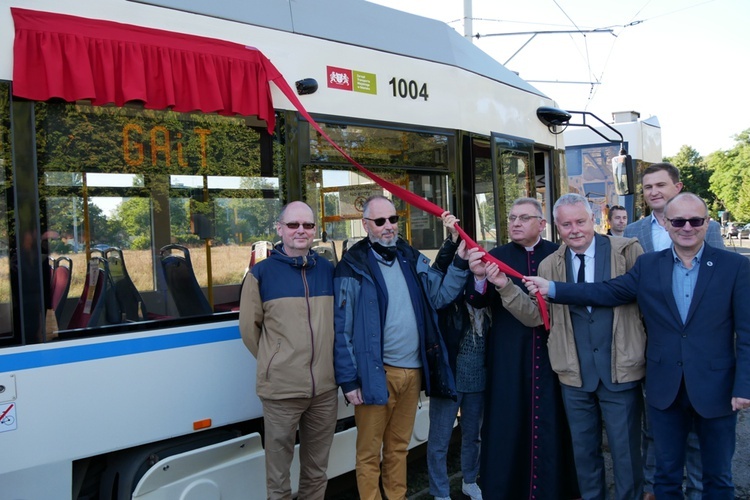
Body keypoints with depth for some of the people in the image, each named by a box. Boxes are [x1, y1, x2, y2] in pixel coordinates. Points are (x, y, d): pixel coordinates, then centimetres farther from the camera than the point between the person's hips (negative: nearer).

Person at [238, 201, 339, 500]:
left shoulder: (328, 270, 7)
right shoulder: (261, 273, -3)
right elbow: (249, 328, 2)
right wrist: (274, 362, 7)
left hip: (325, 387, 3)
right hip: (281, 388, -3)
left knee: (317, 469, 18)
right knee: (278, 472, 8)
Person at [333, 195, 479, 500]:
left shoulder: (412, 259, 9)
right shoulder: (353, 267, -9)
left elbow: (439, 296, 7)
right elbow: (342, 330, -10)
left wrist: (460, 264, -4)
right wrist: (349, 380, -11)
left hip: (413, 370, 5)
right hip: (376, 374, -5)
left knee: (399, 446, 20)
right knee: (370, 451, 8)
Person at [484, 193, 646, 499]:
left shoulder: (627, 250, -6)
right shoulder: (550, 266, 3)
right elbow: (536, 316, 0)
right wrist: (506, 287, -13)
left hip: (620, 371, -3)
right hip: (575, 375, 3)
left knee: (626, 453, 10)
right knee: (584, 452, 18)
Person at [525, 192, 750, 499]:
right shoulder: (648, 266, 2)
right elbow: (607, 292, -5)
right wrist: (551, 289, -14)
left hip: (715, 390, -2)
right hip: (665, 390, 2)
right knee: (667, 475, 18)